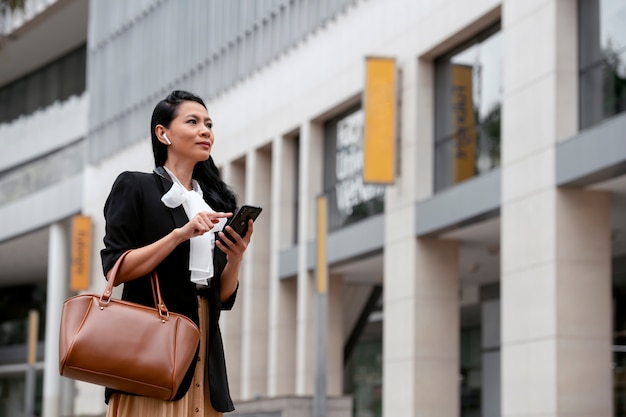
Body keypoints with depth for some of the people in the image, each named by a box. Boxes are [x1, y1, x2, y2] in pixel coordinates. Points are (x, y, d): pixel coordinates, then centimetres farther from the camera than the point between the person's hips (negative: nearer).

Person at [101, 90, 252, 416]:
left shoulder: (213, 202, 19)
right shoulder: (135, 187, 4)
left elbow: (224, 297, 15)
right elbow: (115, 268, -8)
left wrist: (235, 257, -4)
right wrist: (181, 234, -15)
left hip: (204, 353, 5)